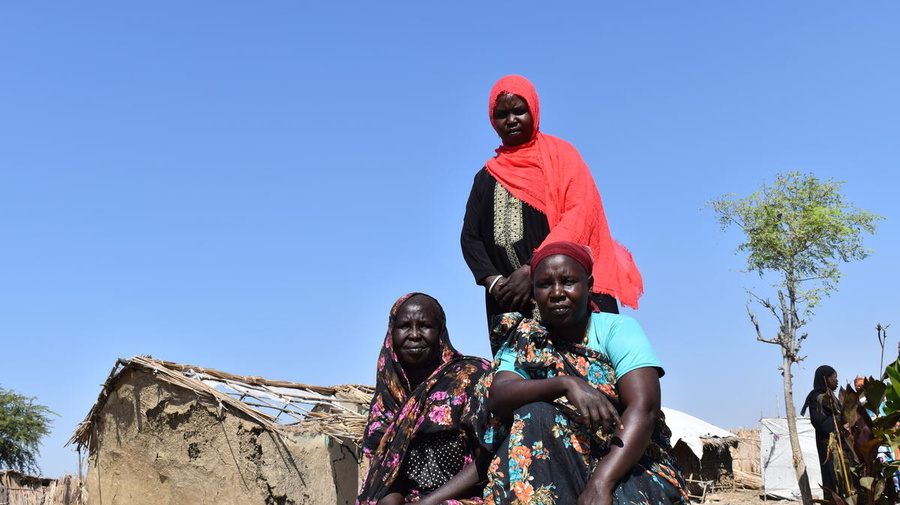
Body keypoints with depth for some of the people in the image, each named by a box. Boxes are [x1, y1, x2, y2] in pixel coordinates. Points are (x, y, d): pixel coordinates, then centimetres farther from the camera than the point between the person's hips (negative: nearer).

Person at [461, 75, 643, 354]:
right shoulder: (486, 177, 21)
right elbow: (470, 237, 12)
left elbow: (580, 215, -4)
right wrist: (494, 282, -9)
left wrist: (533, 269, -16)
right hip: (509, 301, 3)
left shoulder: (560, 153, 10)